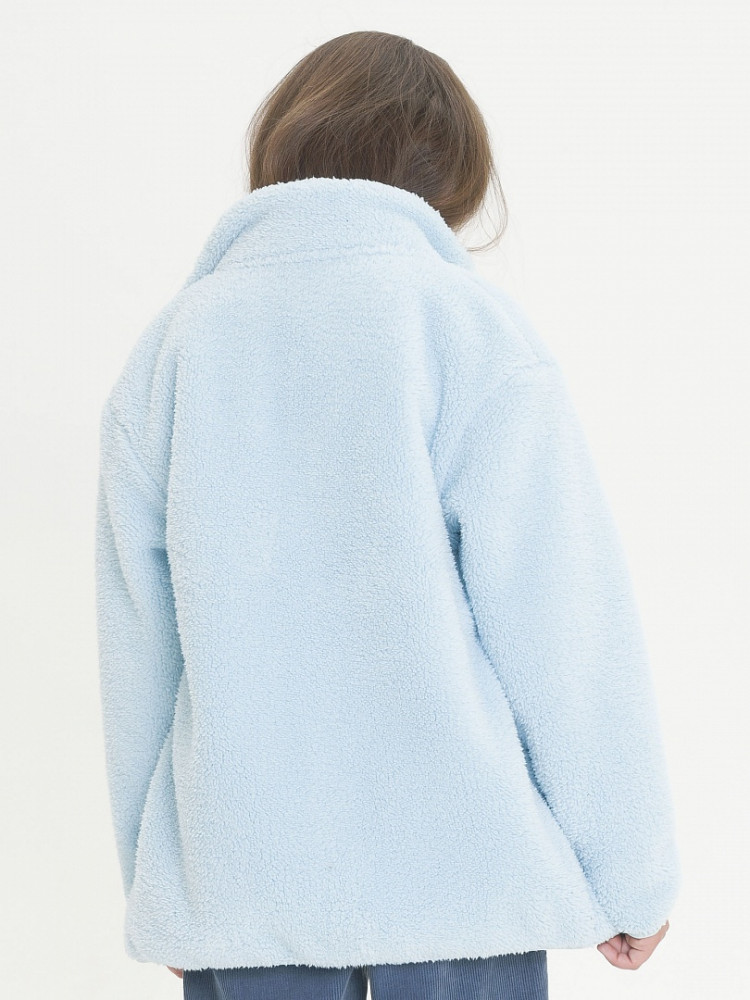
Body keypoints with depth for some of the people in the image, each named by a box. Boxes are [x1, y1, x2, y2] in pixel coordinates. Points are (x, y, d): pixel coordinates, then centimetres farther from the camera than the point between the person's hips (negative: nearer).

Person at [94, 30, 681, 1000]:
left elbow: (136, 648, 6)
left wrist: (151, 875, 16)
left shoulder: (167, 345, 3)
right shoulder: (470, 323, -8)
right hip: (458, 866, -3)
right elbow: (568, 632, -10)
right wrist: (630, 876, 0)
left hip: (234, 879, 3)